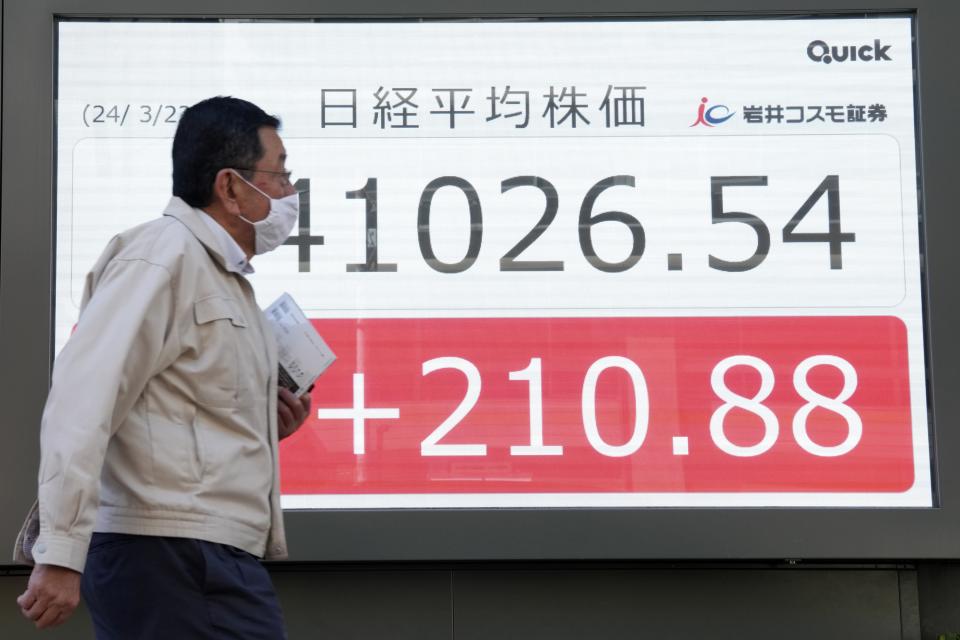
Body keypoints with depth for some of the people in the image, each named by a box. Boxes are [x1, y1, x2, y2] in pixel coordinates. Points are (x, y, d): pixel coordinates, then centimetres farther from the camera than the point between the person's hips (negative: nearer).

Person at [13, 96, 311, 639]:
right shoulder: (165, 254, -10)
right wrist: (61, 553, -26)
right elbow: (84, 396, -20)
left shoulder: (220, 274, 19)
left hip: (207, 558, 9)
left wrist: (261, 424, 8)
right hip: (172, 556, -9)